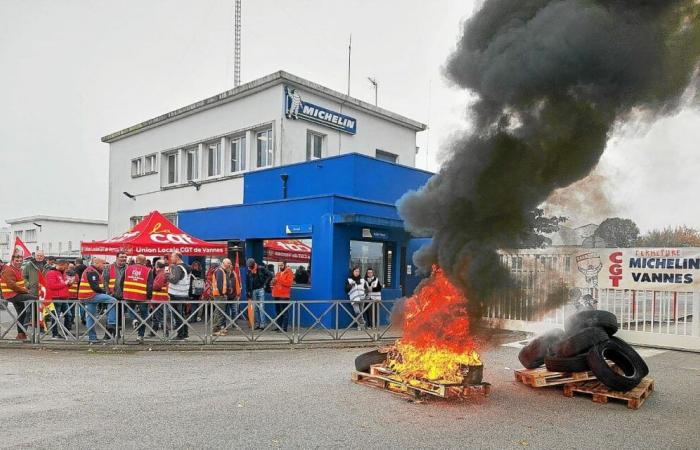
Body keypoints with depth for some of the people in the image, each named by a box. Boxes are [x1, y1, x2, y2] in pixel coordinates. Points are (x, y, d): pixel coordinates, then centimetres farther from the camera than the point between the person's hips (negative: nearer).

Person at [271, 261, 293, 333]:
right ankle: (278, 327, 19)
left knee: (284, 313, -6)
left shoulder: (289, 273, -4)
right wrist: (273, 282, 3)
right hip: (276, 295, 8)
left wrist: (279, 279, -18)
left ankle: (284, 328, -5)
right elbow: (274, 283, 27)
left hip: (284, 296, -8)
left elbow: (289, 283, -17)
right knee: (278, 312, 11)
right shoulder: (278, 272, 18)